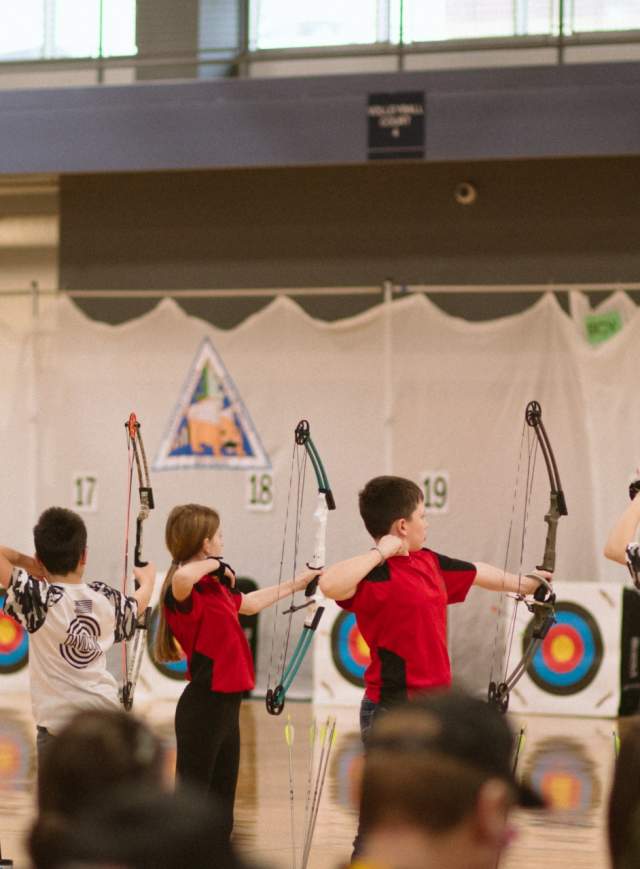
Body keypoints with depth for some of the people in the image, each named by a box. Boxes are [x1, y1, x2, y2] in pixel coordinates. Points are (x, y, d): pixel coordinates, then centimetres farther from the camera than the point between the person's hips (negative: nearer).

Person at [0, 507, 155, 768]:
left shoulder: (40, 599, -14)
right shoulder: (106, 598, 3)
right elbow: (137, 604, 26)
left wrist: (26, 562, -1)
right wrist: (147, 579, 48)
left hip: (60, 723, -5)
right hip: (106, 715, 5)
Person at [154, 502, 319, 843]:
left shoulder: (215, 587, 11)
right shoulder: (186, 591, -18)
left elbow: (250, 603, 31)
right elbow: (181, 577, -45)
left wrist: (296, 583, 40)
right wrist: (214, 564, -25)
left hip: (225, 706, 9)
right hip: (203, 708, -9)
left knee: (221, 811, 15)